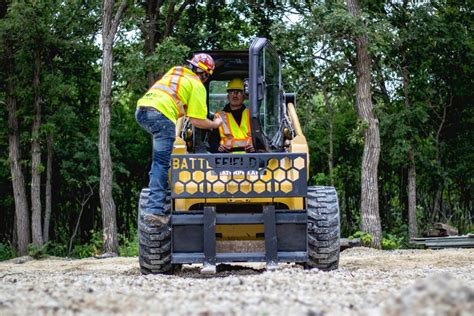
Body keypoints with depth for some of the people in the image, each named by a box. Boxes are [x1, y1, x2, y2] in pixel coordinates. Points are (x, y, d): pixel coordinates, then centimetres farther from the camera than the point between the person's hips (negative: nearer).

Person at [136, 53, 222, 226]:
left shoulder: (175, 71, 31)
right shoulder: (197, 85, 11)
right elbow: (196, 121, 5)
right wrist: (215, 124, 25)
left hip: (141, 109, 7)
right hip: (161, 114, -7)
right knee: (161, 163, -9)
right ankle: (154, 209, -19)